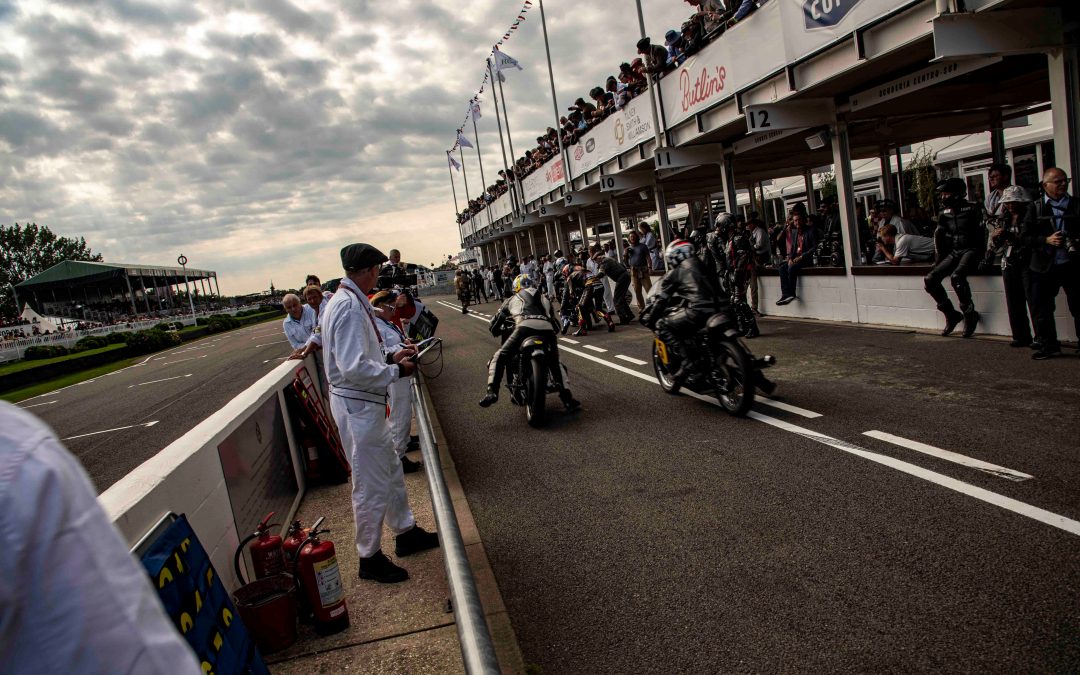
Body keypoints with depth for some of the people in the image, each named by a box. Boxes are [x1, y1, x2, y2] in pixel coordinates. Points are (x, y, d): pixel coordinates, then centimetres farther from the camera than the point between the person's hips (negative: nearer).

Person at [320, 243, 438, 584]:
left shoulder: (353, 301, 9)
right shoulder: (349, 306, -23)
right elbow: (354, 368, -29)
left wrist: (390, 357, 8)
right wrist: (396, 371, -17)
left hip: (366, 404, 10)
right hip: (357, 406, -10)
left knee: (391, 472, 23)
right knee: (371, 484, 3)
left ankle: (406, 532, 40)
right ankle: (369, 558, 20)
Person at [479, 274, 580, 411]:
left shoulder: (513, 299, 33)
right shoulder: (544, 298, 39)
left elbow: (495, 321, 35)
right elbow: (556, 325, 40)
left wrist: (496, 331, 56)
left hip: (525, 326, -3)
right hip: (547, 328, 3)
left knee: (499, 358, 5)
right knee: (555, 364, 25)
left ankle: (492, 392, -18)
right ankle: (567, 399, 9)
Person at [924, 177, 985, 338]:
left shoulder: (972, 210, -5)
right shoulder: (945, 213, 11)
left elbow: (982, 234, -10)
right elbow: (939, 235, 16)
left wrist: (984, 258, -16)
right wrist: (940, 257, 11)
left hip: (970, 251, -6)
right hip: (953, 253, 6)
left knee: (956, 277, -33)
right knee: (930, 279, -11)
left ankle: (970, 315, -17)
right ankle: (951, 314, 1)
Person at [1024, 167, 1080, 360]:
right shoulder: (1036, 208, 4)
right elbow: (1026, 237, -1)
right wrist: (1046, 240, -16)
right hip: (1045, 267, 0)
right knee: (1043, 309, 4)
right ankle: (1049, 346, 16)